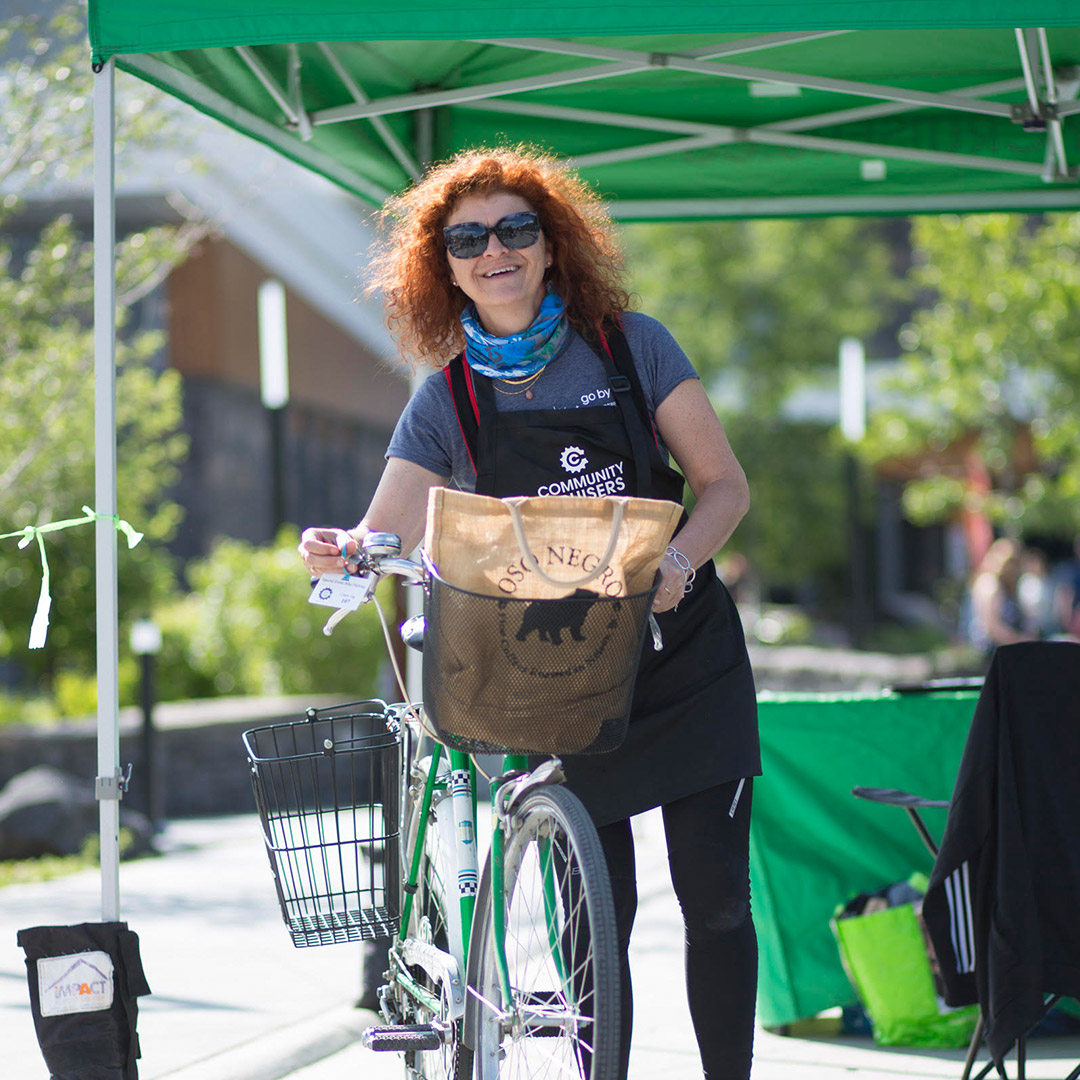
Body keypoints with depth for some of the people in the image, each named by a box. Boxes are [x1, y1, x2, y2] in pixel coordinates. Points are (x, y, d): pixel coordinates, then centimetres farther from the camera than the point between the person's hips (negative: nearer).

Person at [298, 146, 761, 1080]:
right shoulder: (446, 398, 1)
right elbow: (383, 539, -4)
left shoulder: (630, 345, -1)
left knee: (716, 898, -5)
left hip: (684, 660, -1)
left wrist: (679, 560, -20)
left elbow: (726, 484, 0)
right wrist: (336, 551, -28)